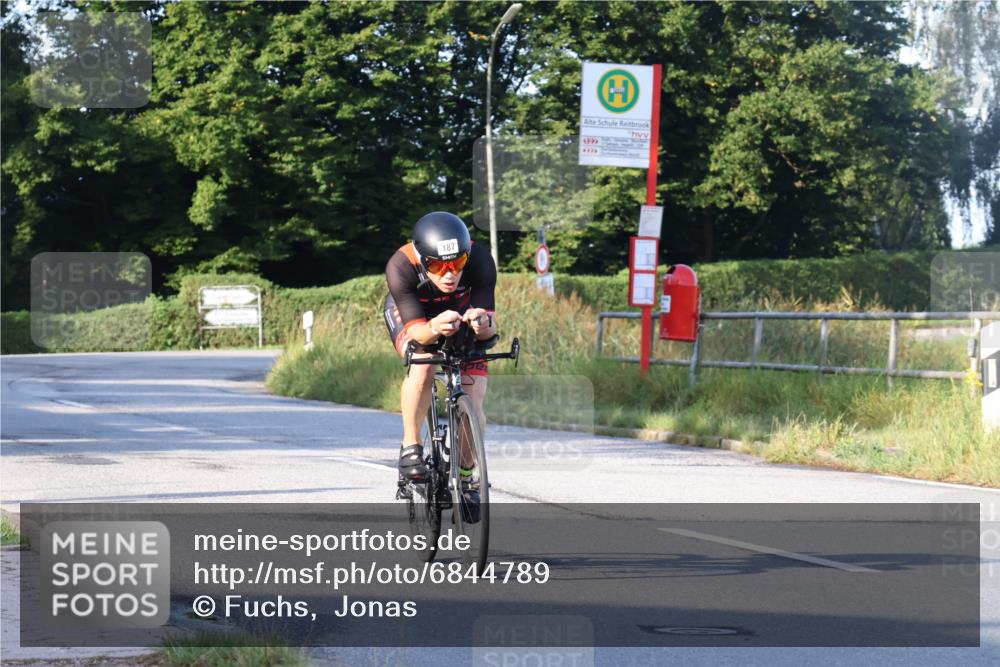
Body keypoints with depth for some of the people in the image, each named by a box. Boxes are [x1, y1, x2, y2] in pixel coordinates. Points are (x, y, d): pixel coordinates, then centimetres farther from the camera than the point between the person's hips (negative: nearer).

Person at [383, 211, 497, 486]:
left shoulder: (479, 260, -36)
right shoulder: (401, 266, -38)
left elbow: (490, 324, -35)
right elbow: (415, 330, -38)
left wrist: (483, 324, -58)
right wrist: (434, 329, -61)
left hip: (461, 311, 2)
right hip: (409, 312, -2)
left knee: (473, 410, -10)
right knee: (422, 366, -34)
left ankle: (465, 473, 16)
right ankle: (411, 446, -15)